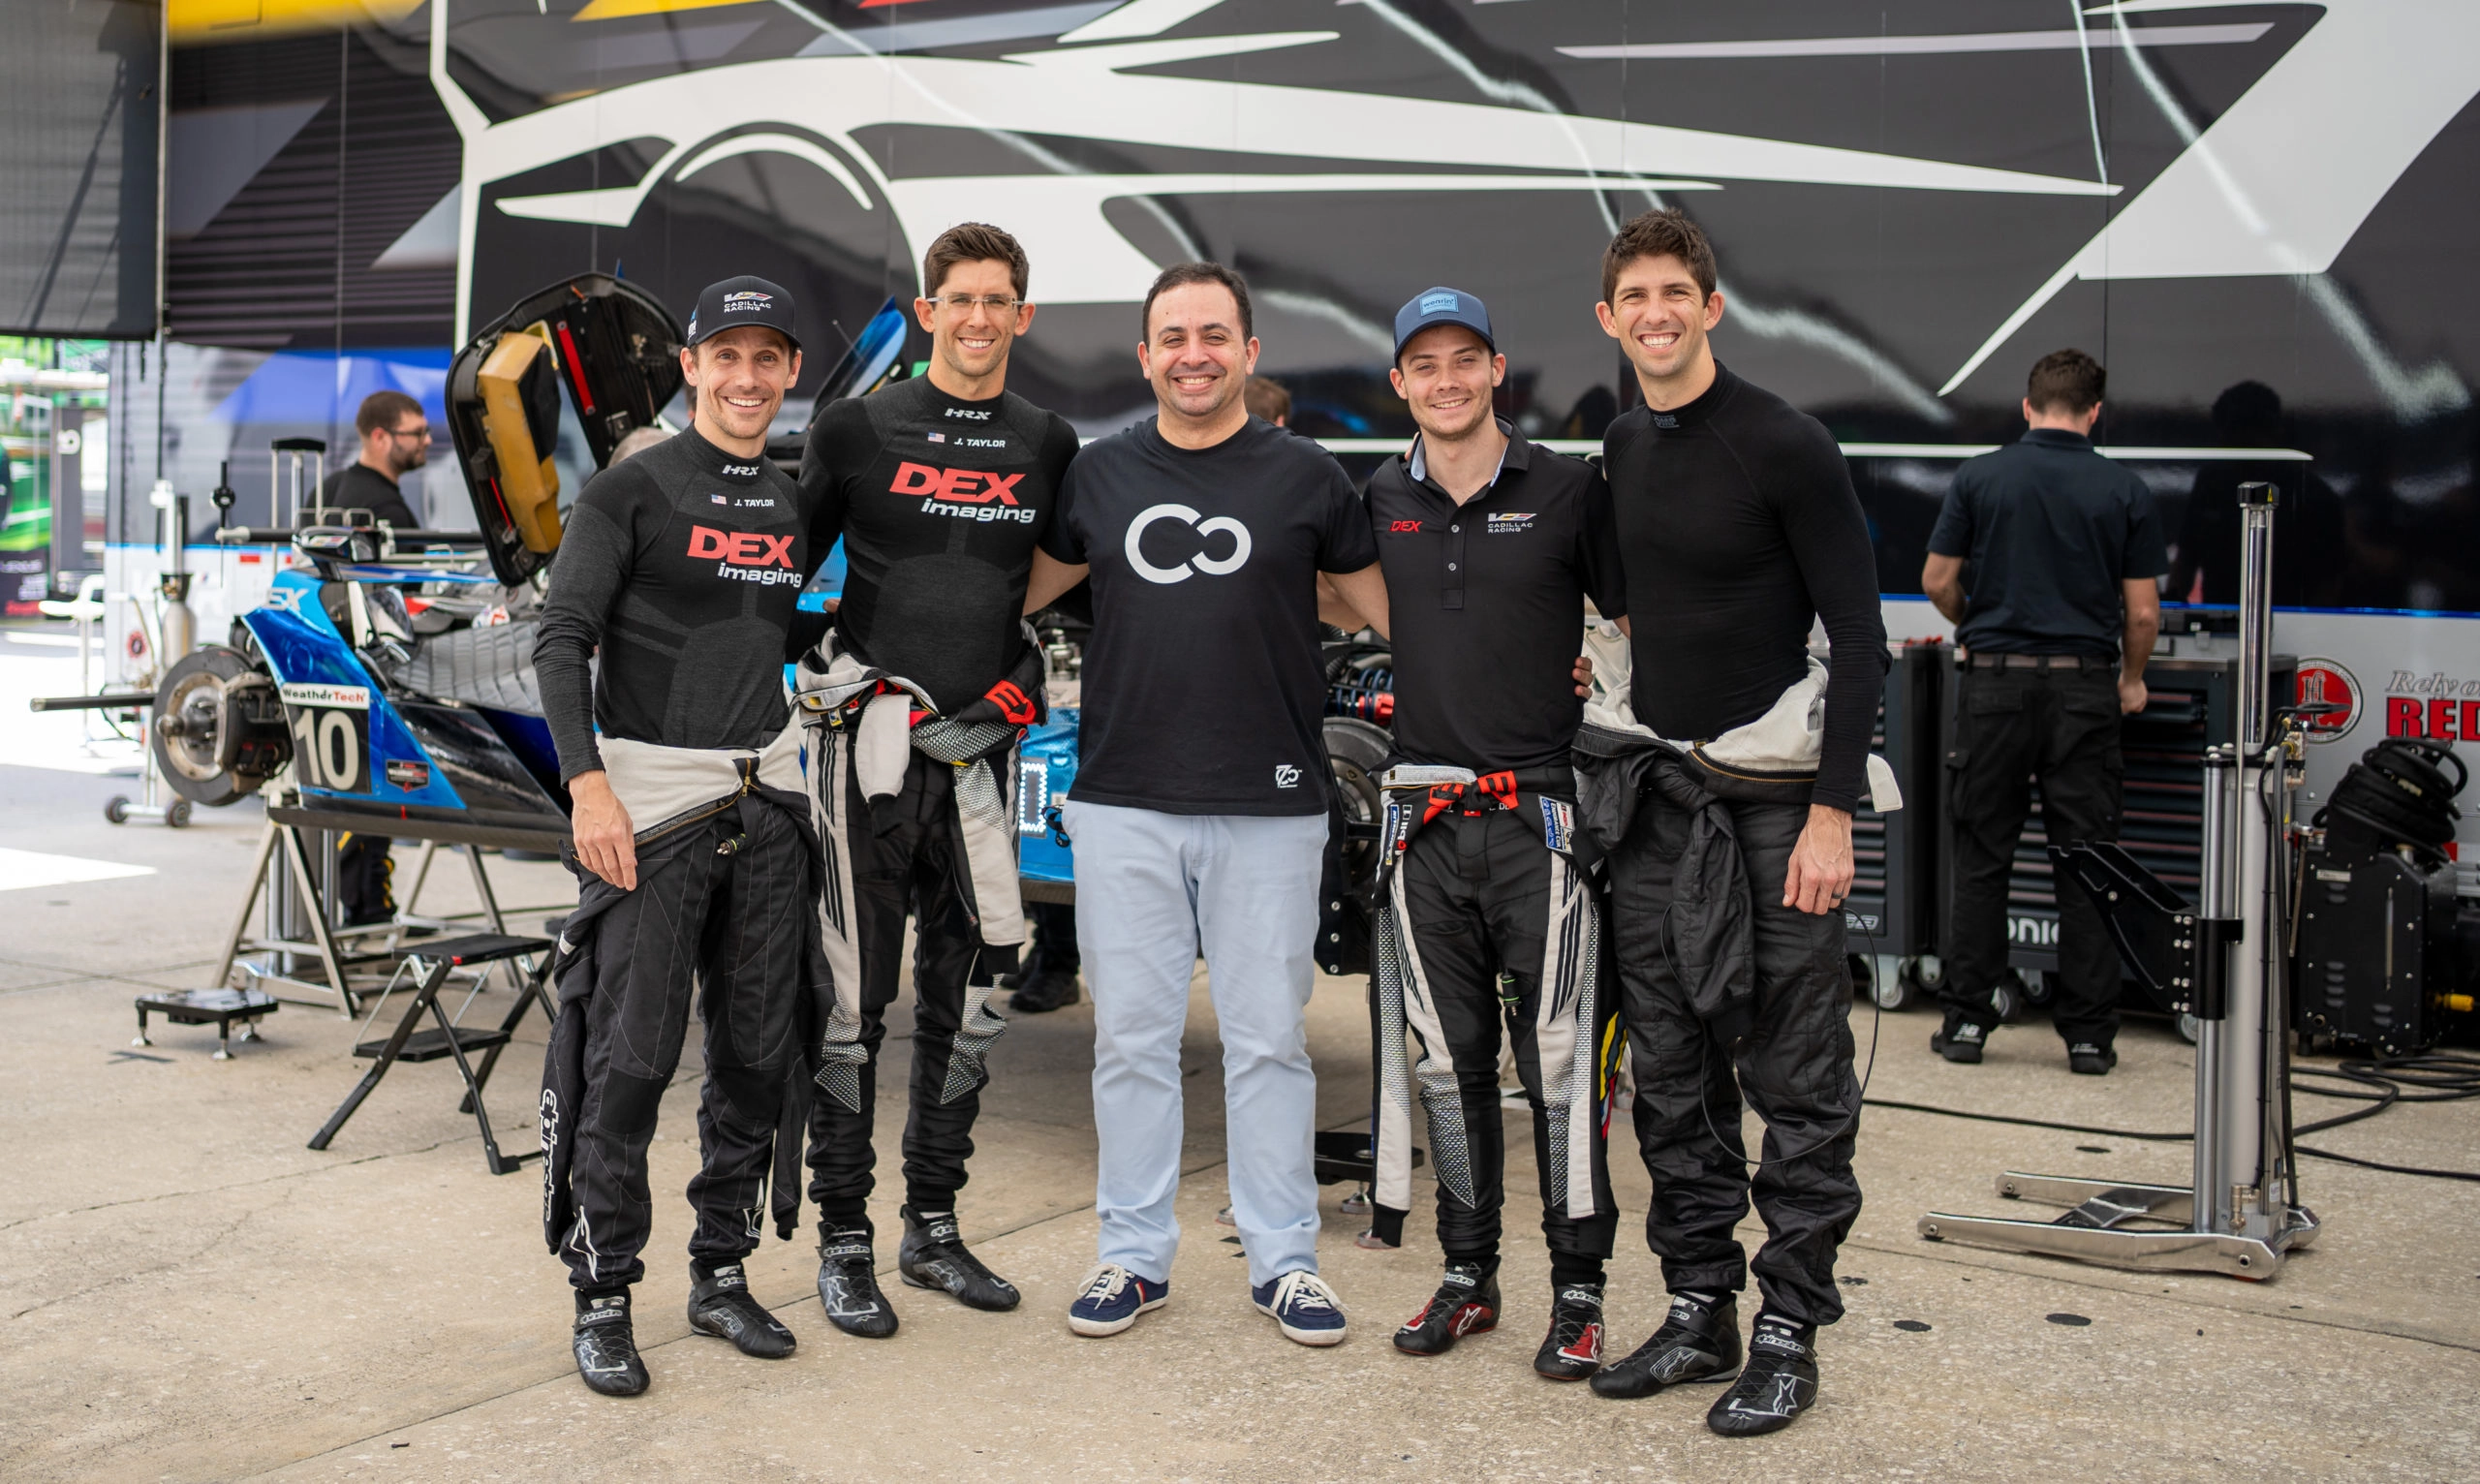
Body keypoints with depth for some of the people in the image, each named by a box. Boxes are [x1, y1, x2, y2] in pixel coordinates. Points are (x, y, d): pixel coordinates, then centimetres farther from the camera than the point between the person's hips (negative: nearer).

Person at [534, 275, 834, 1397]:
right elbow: (563, 640, -9)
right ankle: (602, 1298, 6)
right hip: (651, 796, -6)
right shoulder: (630, 490, -4)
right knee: (628, 1058, -6)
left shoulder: (797, 506, 14)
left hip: (765, 798, 6)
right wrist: (586, 784, -19)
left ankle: (721, 1275, 21)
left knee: (758, 1053, 8)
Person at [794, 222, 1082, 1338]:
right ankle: (844, 1244, 9)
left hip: (979, 751, 4)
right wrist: (827, 670, -4)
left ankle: (934, 1227, 22)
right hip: (870, 743, -4)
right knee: (855, 1002, -2)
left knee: (966, 1001, 9)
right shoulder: (857, 429, 2)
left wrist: (1024, 679, 6)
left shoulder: (1048, 446, 11)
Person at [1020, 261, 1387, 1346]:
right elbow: (1021, 589, 21)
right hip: (1122, 801, 2)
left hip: (1270, 807, -2)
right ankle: (1134, 1256, 19)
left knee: (1268, 1039, 4)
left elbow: (1389, 609, 10)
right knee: (1131, 1036, 7)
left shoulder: (1307, 477, 4)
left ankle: (1283, 1258, 16)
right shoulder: (1097, 476, 10)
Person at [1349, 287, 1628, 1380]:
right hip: (1425, 820, 4)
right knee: (1445, 1060, 9)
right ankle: (1468, 1276, 21)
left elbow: (1641, 623, 5)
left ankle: (1578, 1291, 8)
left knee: (1559, 1061, -2)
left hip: (1538, 816, -3)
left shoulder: (1567, 490, 0)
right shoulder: (1381, 502, 10)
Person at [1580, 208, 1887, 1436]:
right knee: (1672, 1077, 11)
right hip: (1655, 796, 7)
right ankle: (1699, 1309, 22)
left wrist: (1832, 813, -17)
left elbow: (1857, 636, -12)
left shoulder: (1784, 447, -10)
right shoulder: (1618, 452, 10)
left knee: (1796, 1086, 0)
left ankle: (1788, 1333, 10)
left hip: (1772, 803, -6)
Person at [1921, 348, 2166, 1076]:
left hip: (1997, 682, 0)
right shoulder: (2125, 490, 1)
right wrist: (2131, 681, 18)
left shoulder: (1979, 477, 0)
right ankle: (2088, 1033, 7)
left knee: (1981, 857, 8)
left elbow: (1938, 582, 3)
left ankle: (1967, 1018, 10)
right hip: (2083, 687, 0)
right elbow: (2143, 613, 0)